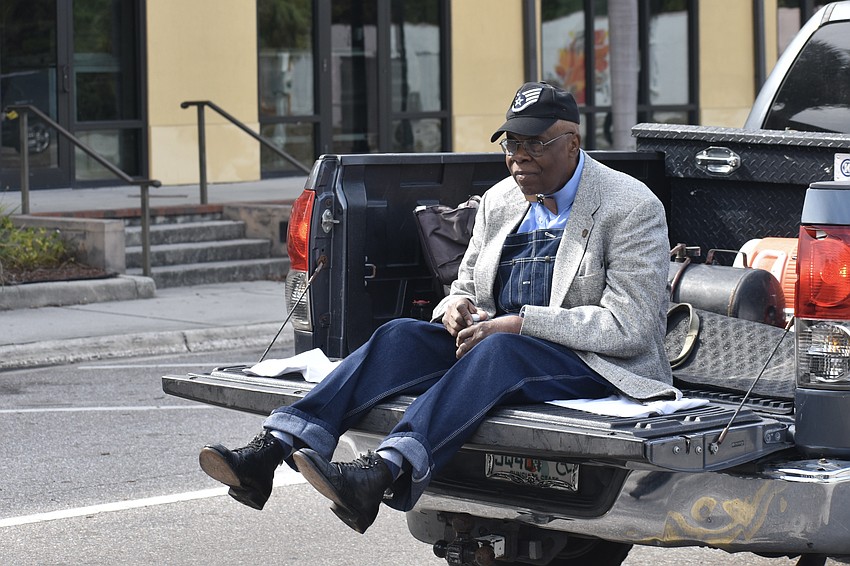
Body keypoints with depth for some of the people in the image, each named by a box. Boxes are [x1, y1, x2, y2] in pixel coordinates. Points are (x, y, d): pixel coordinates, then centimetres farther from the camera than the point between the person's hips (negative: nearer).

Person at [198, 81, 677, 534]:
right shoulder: (498, 202, 14)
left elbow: (630, 326, -15)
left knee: (499, 350, -37)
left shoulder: (632, 208, -7)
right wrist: (458, 306, -7)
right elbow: (467, 287, 21)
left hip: (597, 366, -6)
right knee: (402, 336, -19)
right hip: (495, 349, 7)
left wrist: (518, 324, -21)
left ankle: (379, 474, -57)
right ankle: (268, 452, -34)